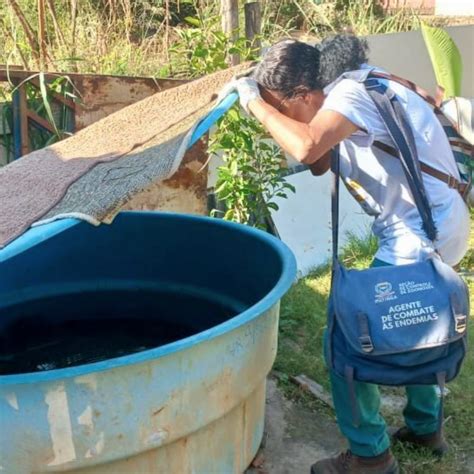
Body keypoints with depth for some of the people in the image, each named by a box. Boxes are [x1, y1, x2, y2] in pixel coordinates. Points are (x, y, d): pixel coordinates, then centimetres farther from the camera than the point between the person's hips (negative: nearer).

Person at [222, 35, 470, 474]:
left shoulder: (351, 94, -20)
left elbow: (307, 148, -39)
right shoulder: (352, 88, 9)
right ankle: (425, 427, 42)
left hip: (422, 234, -10)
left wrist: (256, 103, -24)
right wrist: (269, 106, 2)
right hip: (435, 225, 10)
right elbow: (319, 162, 14)